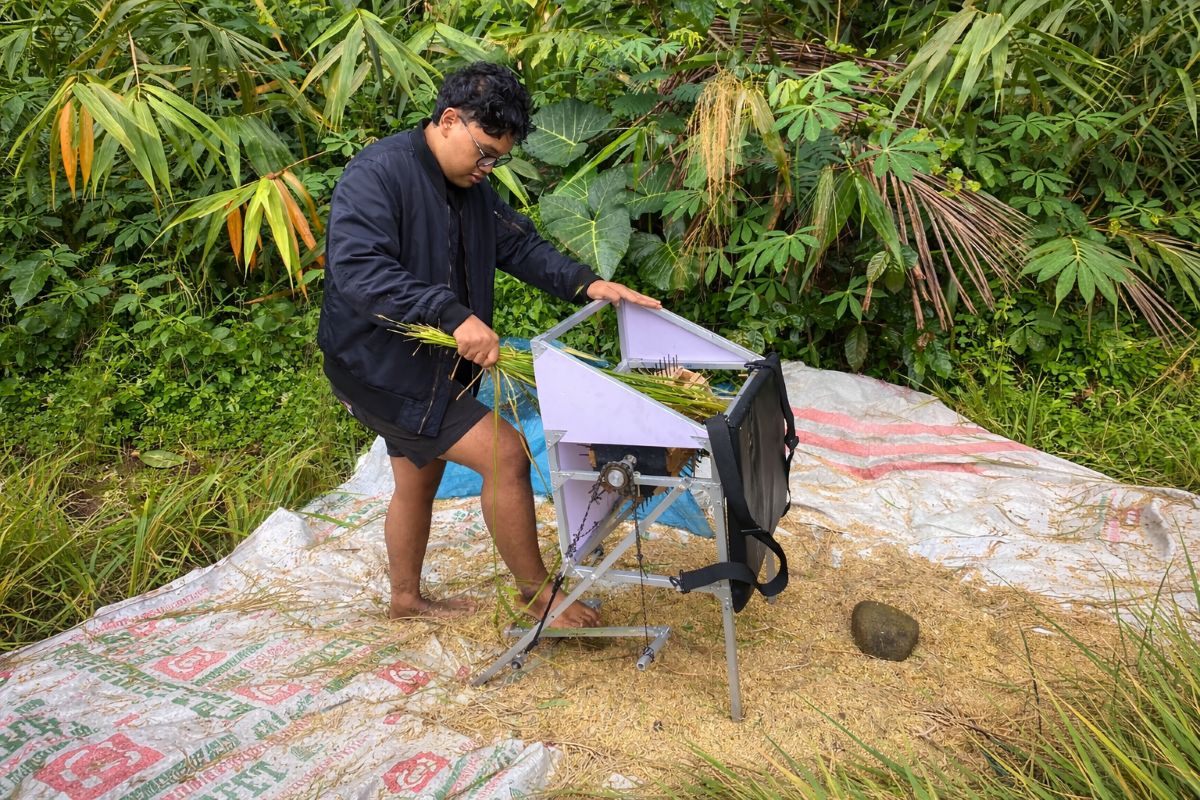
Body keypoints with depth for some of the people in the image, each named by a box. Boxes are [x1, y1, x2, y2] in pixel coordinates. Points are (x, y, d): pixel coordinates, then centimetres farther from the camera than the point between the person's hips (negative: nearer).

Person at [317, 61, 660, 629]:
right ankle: (537, 593, 4)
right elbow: (357, 269, -33)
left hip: (426, 361, 10)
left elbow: (519, 245, 11)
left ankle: (407, 598, 43)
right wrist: (454, 315, -41)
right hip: (379, 363, -10)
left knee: (419, 480, 22)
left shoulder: (469, 187, 7)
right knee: (506, 455, -13)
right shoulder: (378, 172, -21)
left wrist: (586, 284, -6)